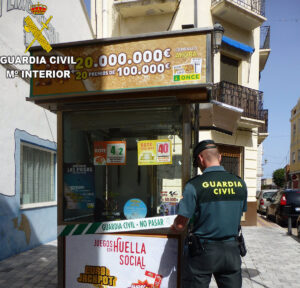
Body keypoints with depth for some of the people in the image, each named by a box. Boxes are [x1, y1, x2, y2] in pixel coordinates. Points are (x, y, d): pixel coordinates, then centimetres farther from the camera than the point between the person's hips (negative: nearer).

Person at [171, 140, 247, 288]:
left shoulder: (194, 185, -15)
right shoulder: (240, 183, -2)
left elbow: (180, 225, -12)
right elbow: (239, 215, 12)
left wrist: (174, 226, 11)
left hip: (203, 251, -4)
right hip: (231, 250, 4)